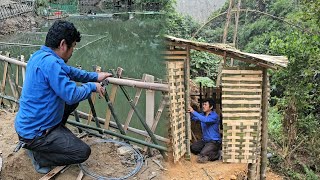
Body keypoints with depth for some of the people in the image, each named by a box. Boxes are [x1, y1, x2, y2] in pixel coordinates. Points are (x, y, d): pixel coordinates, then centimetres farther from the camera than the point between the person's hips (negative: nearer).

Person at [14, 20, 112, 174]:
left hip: (27, 123, 10)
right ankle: (38, 155, 2)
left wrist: (95, 77, 14)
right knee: (83, 152, -7)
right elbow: (72, 95, -28)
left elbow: (69, 71, 17)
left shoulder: (40, 55, 2)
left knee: (71, 101, 20)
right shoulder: (49, 62, -28)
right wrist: (92, 86, -10)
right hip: (34, 133, -9)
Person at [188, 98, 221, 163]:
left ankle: (216, 153, 4)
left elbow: (205, 120, -36)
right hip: (204, 140, 8)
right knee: (192, 148, -6)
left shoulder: (214, 116, -18)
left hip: (214, 141, -7)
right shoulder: (202, 115, 5)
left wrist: (193, 112, -37)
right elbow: (193, 118, -7)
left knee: (203, 154, -22)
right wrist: (189, 112, -27)